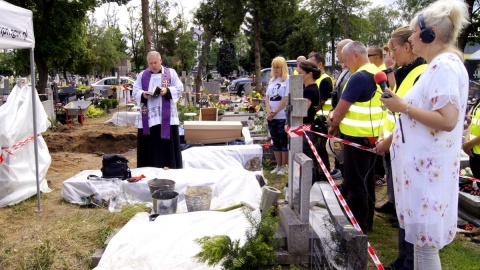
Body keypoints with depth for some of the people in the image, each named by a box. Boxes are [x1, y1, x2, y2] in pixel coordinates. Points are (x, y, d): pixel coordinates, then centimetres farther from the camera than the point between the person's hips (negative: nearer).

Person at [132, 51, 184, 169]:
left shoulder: (171, 73, 8)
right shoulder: (142, 75, 13)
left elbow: (179, 88, 2)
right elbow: (135, 92, 7)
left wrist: (167, 91, -16)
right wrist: (143, 95, -15)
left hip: (167, 117, -1)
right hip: (148, 118, 2)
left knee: (167, 145, -2)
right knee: (149, 145, 0)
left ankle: (171, 167, 3)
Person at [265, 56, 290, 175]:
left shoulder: (288, 80, -6)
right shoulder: (272, 80, 14)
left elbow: (286, 99, -13)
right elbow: (267, 97, 11)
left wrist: (275, 112, -12)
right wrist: (269, 110, -6)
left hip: (283, 117, -6)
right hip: (271, 117, 6)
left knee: (284, 142, 1)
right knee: (276, 142, 12)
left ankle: (284, 166, 10)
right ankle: (278, 165, 21)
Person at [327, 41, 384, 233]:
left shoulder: (359, 77, -18)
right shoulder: (377, 73, 12)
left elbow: (341, 108, -15)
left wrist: (333, 125, 3)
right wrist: (338, 120, 6)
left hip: (357, 136, -10)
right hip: (371, 135, 10)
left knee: (354, 183, -1)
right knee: (366, 181, 16)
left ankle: (358, 226, 8)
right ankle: (366, 222, 26)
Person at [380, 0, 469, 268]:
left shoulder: (444, 65, -17)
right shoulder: (442, 64, 15)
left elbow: (447, 120, -26)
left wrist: (403, 107, -19)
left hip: (428, 167, -11)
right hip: (424, 163, 11)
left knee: (425, 241, -2)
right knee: (421, 235, 18)